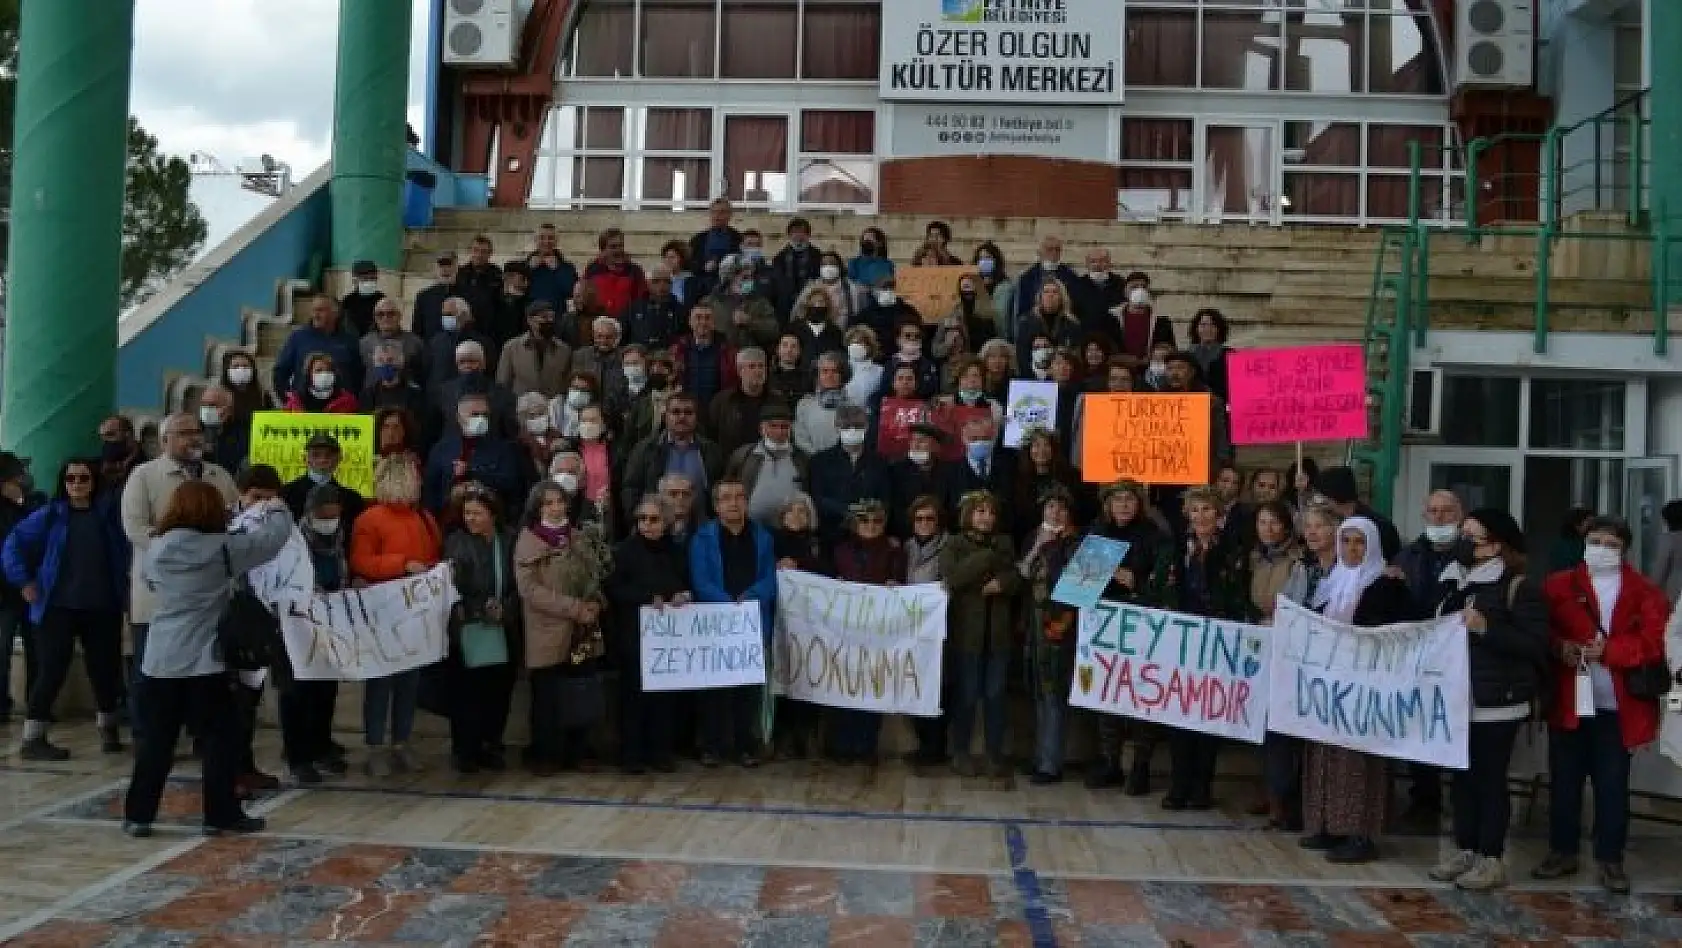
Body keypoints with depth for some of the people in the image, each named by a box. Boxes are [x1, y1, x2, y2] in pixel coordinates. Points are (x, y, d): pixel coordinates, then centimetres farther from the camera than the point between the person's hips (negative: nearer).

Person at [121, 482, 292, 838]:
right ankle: (221, 815, 8)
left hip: (160, 660, 5)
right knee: (220, 737, 5)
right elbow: (273, 538, -7)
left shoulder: (153, 550, 4)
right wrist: (277, 510, 11)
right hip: (203, 661, -5)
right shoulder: (220, 548, -12)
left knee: (156, 739, 12)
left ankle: (138, 815, 15)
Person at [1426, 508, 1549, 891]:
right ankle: (1464, 851, 21)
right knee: (1462, 776, 11)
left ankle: (1492, 861, 8)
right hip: (1457, 698, 7)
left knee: (1490, 778, -1)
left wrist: (1486, 628, -23)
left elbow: (1535, 646, -15)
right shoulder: (1456, 582, 13)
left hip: (1496, 702, -7)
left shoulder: (1520, 587, -10)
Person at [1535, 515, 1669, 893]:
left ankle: (1610, 858, 18)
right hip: (1569, 701, 1)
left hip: (1618, 706, -1)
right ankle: (1562, 851, 22)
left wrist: (1608, 650, -20)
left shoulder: (1644, 591, 2)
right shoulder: (1559, 585, 3)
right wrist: (1561, 647, -21)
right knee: (1564, 782, 10)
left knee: (1613, 786, 7)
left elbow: (1655, 641, -9)